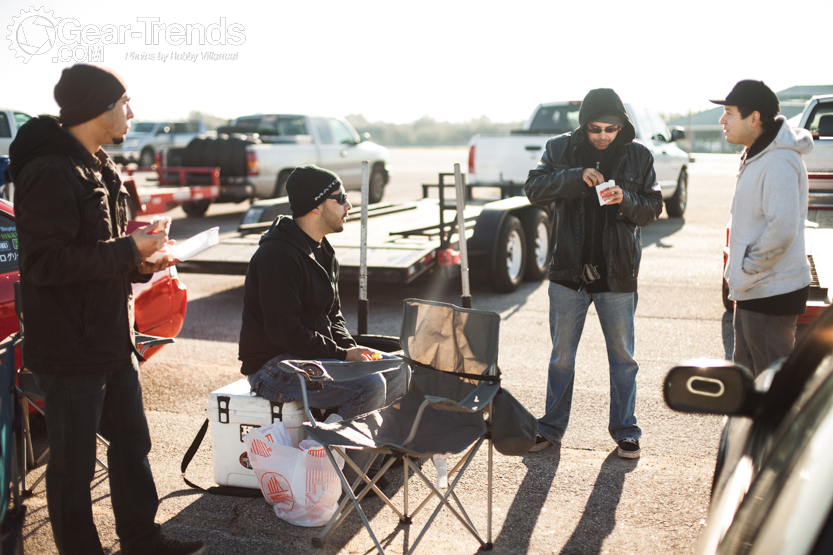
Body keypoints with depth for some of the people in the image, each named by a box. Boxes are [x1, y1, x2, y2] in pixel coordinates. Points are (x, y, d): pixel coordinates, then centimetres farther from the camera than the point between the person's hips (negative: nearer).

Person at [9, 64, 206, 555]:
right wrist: (129, 249, -21)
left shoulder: (101, 169, 13)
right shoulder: (50, 172, -18)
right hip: (70, 347, -10)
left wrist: (140, 263, 1)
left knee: (132, 443, 19)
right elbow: (48, 262, -25)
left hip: (114, 339, 10)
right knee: (74, 464, 6)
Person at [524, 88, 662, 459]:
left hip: (617, 275, 0)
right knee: (562, 356, 11)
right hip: (569, 272, 0)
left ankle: (625, 430, 23)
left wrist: (626, 201, -17)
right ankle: (552, 426, 25)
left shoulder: (638, 156, 1)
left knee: (622, 357, 9)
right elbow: (534, 189, -9)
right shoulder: (560, 149, 0)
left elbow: (653, 207, 3)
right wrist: (576, 177, -22)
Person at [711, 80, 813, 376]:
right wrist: (738, 273, 13)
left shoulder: (779, 162, -20)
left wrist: (746, 272, -18)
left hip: (772, 293, -10)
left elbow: (782, 229, -28)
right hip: (753, 290, 10)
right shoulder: (756, 156, 13)